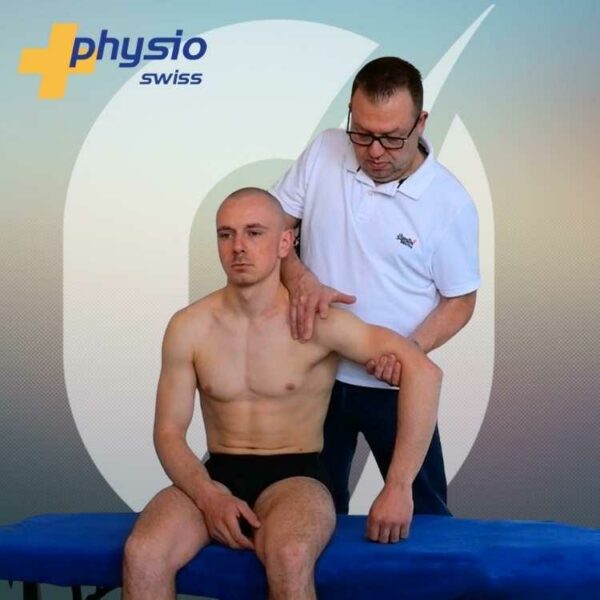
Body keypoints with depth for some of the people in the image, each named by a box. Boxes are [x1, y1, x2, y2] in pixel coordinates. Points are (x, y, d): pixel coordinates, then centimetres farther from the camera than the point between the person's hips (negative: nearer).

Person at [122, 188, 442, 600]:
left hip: (295, 477, -3)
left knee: (289, 559, -38)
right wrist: (208, 496, -17)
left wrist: (398, 489, -19)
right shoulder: (188, 328, 0)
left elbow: (423, 372, -17)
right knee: (142, 555, -28)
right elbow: (169, 432, 3)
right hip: (217, 477, 3)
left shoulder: (314, 321, -10)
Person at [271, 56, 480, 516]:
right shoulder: (324, 153, -7)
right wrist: (299, 277, -21)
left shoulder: (450, 202, -13)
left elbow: (460, 300, -4)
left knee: (423, 512, 11)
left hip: (394, 384, -2)